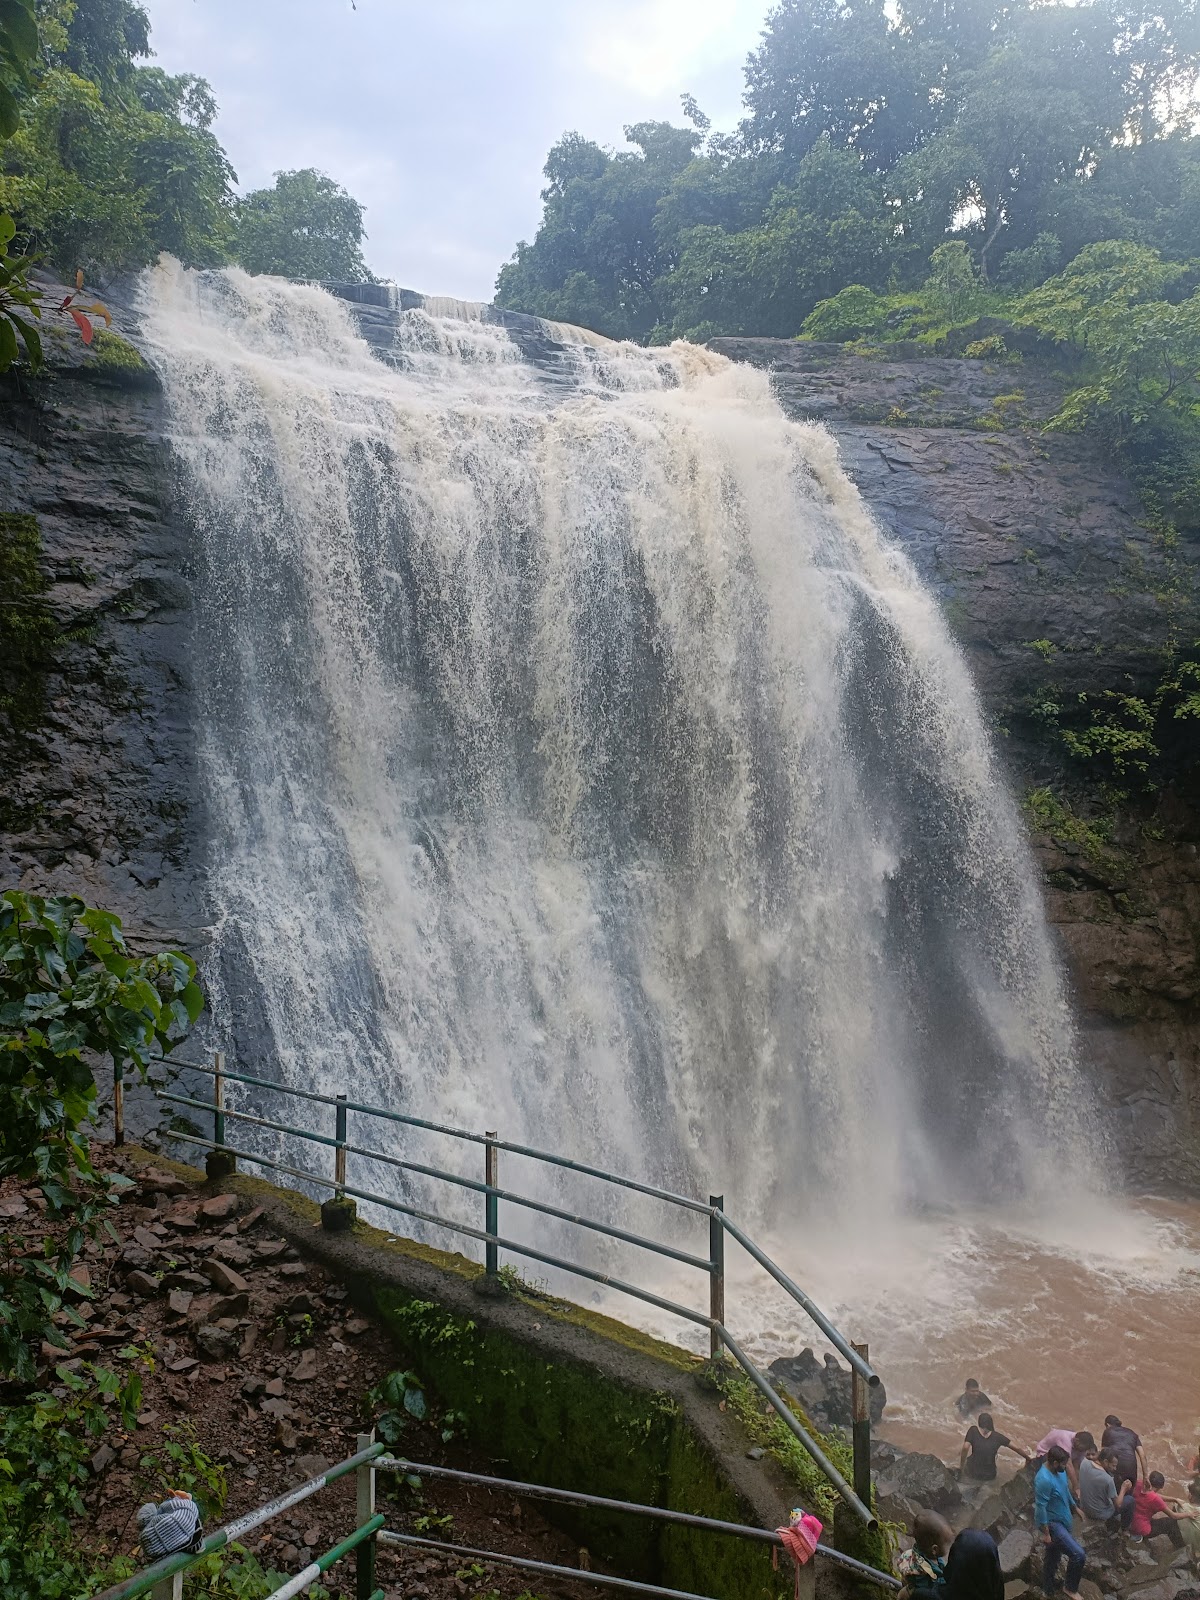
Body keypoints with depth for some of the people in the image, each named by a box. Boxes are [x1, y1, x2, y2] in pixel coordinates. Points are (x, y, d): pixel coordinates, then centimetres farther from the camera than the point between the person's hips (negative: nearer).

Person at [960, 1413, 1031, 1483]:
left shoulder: (973, 1431, -12)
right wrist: (1028, 1458, 14)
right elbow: (1017, 1448, -3)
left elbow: (965, 1448, -24)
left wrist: (961, 1466, -13)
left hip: (973, 1474, -2)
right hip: (990, 1477, 3)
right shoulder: (997, 1437, -6)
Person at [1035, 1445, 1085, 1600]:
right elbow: (1040, 1508, -27)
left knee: (1053, 1556, 22)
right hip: (1052, 1524, -9)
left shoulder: (1059, 1471, -3)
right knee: (1079, 1555, -12)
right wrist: (1045, 1533, -22)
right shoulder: (1044, 1480, -32)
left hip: (1060, 1521, 9)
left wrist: (1074, 1507, 24)